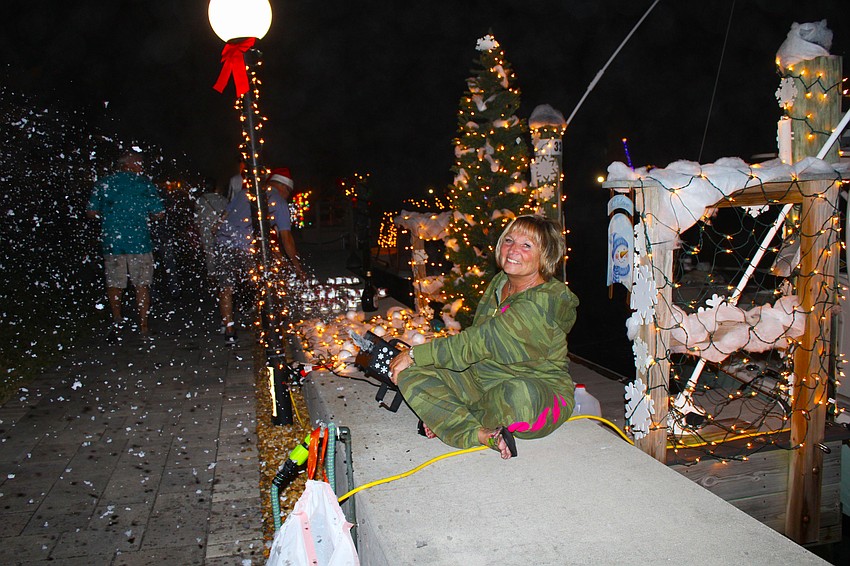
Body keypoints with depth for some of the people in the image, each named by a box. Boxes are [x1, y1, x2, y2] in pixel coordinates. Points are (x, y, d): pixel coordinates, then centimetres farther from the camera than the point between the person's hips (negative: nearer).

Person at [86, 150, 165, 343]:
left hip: (112, 242, 2)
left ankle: (117, 318, -3)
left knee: (114, 283, 12)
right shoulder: (145, 183, -2)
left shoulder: (104, 184, 4)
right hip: (139, 242, -1)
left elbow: (91, 212, 6)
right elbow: (160, 213, -3)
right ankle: (143, 325, 11)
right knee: (142, 284, 8)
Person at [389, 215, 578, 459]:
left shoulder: (545, 301, -21)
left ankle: (447, 419, -13)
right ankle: (483, 435, -24)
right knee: (409, 374, -10)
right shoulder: (499, 282, 5)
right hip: (480, 379, 7)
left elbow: (483, 339, -25)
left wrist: (414, 354, -20)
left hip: (539, 389, -7)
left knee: (519, 396, -44)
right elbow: (475, 337, 8)